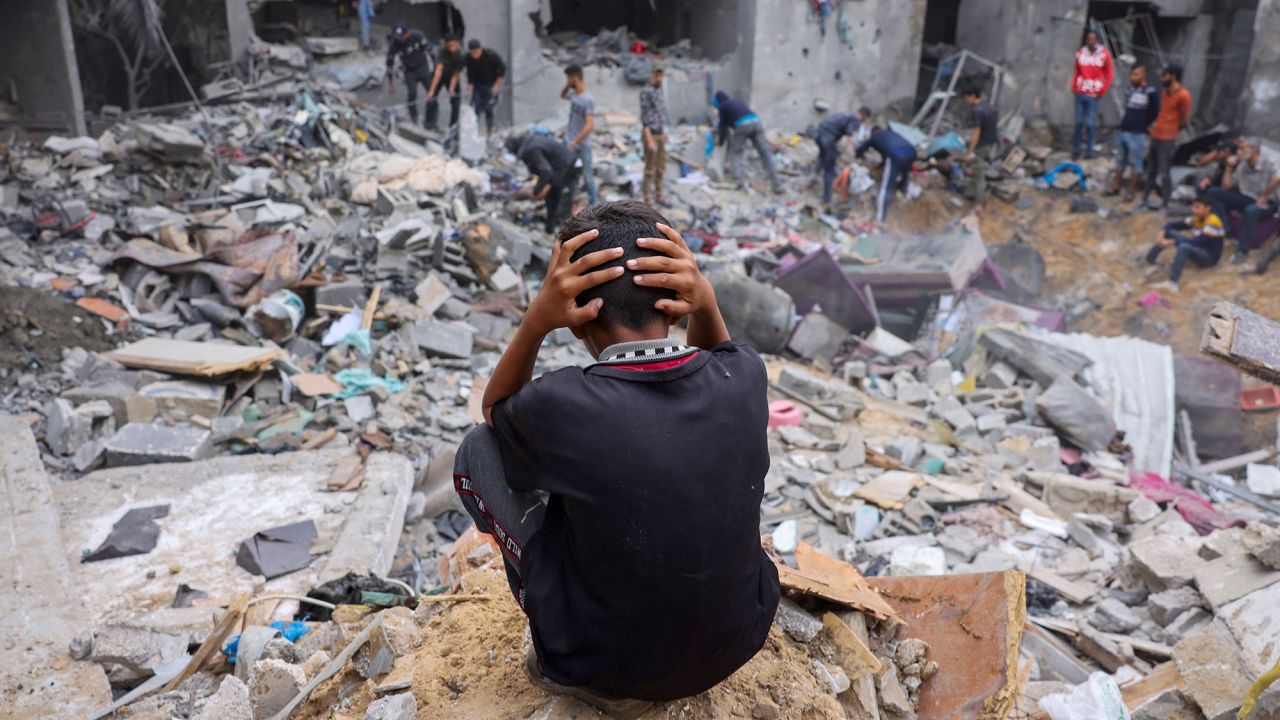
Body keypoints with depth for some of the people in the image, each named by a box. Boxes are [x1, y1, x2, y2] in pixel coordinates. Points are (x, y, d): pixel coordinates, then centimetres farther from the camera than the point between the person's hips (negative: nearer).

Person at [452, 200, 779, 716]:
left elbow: (495, 410, -1)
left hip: (608, 665, -3)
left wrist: (535, 320, -19)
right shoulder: (745, 378, -17)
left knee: (478, 450, 4)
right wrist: (707, 302, -12)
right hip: (738, 642, 4)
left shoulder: (561, 407, -27)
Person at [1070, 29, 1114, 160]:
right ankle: (1076, 149, 16)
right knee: (1079, 122, 7)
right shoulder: (1080, 53, 3)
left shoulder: (1104, 54, -4)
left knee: (1090, 124, -2)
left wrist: (1102, 91, -5)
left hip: (1093, 95, -2)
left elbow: (1110, 75, 1)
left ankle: (1089, 150, 8)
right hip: (1080, 93, 2)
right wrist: (1074, 87, 6)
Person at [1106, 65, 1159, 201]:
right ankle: (1116, 186, 26)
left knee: (1135, 163, 1)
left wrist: (1146, 125, 2)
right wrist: (1125, 121, 13)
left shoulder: (1151, 92, -13)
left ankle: (1130, 191, 8)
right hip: (1122, 131, 7)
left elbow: (1155, 111, -7)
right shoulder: (1128, 90, 9)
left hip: (1137, 134, -7)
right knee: (1120, 160, 16)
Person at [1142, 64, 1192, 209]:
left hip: (1167, 140, -8)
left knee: (1164, 173, -5)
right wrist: (1156, 125, 8)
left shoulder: (1183, 95, -12)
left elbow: (1185, 121, -8)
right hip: (1155, 137, 8)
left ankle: (1164, 204, 1)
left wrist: (1171, 130, 3)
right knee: (1151, 171, 14)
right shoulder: (1165, 92, 14)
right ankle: (1144, 201, 21)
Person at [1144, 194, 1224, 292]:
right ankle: (1149, 259, -3)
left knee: (1184, 247, -42)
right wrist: (1162, 233, -20)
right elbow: (1174, 225, 1)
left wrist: (1171, 242, -34)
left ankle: (1172, 283, -53)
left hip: (1209, 257, -9)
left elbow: (1198, 241, -31)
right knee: (1169, 232, 0)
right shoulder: (1196, 219, 2)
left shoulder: (1213, 222, -23)